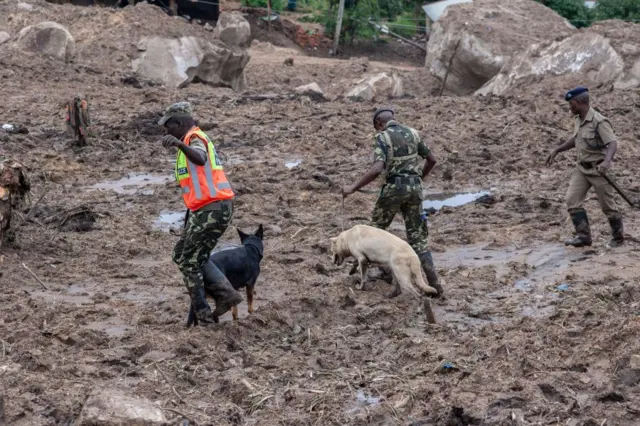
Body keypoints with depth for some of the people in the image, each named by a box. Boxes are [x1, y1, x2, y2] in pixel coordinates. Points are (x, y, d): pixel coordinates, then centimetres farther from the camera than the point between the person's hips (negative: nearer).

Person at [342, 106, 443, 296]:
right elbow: (432, 159, 17)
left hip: (394, 187, -5)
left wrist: (353, 188, -17)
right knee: (417, 236, 8)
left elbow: (377, 169, -21)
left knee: (377, 227, 19)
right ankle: (434, 282, -1)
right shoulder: (412, 133, 11)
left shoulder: (382, 137, -7)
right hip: (415, 187, 5)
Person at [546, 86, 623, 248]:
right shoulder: (579, 120, 6)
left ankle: (618, 237, 22)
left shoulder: (599, 122, -21)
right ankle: (583, 235, 0)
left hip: (598, 169, -8)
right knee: (572, 200, -5)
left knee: (607, 206, 4)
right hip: (582, 168, 8)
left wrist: (607, 160, -47)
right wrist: (557, 150, 24)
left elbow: (612, 143, -30)